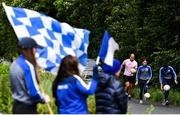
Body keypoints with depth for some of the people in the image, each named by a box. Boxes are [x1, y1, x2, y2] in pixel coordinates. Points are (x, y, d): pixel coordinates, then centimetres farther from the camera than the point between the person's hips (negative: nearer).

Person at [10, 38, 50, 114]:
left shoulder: (14, 64, 6)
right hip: (27, 108, -9)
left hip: (17, 106, 9)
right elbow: (33, 91, -21)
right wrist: (43, 98, -4)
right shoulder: (27, 66, -20)